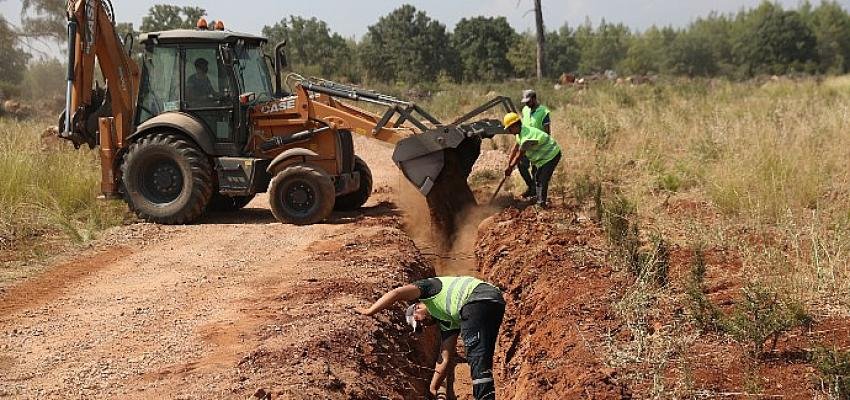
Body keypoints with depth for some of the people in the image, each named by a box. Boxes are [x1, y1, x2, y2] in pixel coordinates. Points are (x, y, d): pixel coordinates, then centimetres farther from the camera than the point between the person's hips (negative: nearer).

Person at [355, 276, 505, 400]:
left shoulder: (428, 286, 18)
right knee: (482, 359, 14)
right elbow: (446, 359, 28)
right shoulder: (447, 321, 31)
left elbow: (397, 293, 2)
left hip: (479, 298, -9)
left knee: (477, 356, -15)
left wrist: (369, 311, 12)